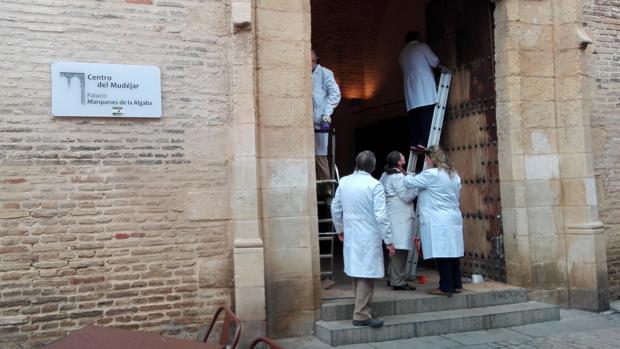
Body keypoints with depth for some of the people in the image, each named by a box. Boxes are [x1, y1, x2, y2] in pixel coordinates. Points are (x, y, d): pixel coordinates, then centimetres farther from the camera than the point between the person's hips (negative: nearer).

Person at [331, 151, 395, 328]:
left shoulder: (344, 182, 2)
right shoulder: (374, 185, -14)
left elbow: (335, 209, 9)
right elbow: (381, 216, -16)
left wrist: (340, 230, 23)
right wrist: (388, 241, -9)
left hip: (350, 236, 6)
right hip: (369, 237, -6)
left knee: (357, 272, 18)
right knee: (366, 276, 1)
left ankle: (361, 308, 30)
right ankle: (361, 316, 4)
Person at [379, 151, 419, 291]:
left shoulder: (386, 175, 13)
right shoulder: (398, 177, -14)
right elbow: (406, 197, -14)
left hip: (392, 215, 10)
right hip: (400, 216, -10)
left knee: (396, 248, 15)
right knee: (400, 249, -7)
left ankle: (394, 278, 22)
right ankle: (398, 282, -5)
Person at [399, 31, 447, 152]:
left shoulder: (402, 53, 23)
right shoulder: (421, 46, 7)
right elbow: (434, 61, 1)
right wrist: (441, 67, 24)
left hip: (411, 88, 5)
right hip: (424, 84, -5)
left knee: (414, 116, 1)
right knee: (427, 114, -10)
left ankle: (414, 143, -8)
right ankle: (423, 142, -21)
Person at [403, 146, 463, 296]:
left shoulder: (430, 174, -11)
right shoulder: (454, 175, 15)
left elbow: (409, 182, -3)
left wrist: (405, 175, 17)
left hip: (438, 222, -8)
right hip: (454, 219, 8)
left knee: (442, 254, -5)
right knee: (452, 253, 11)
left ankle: (446, 287, -2)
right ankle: (456, 285, 16)